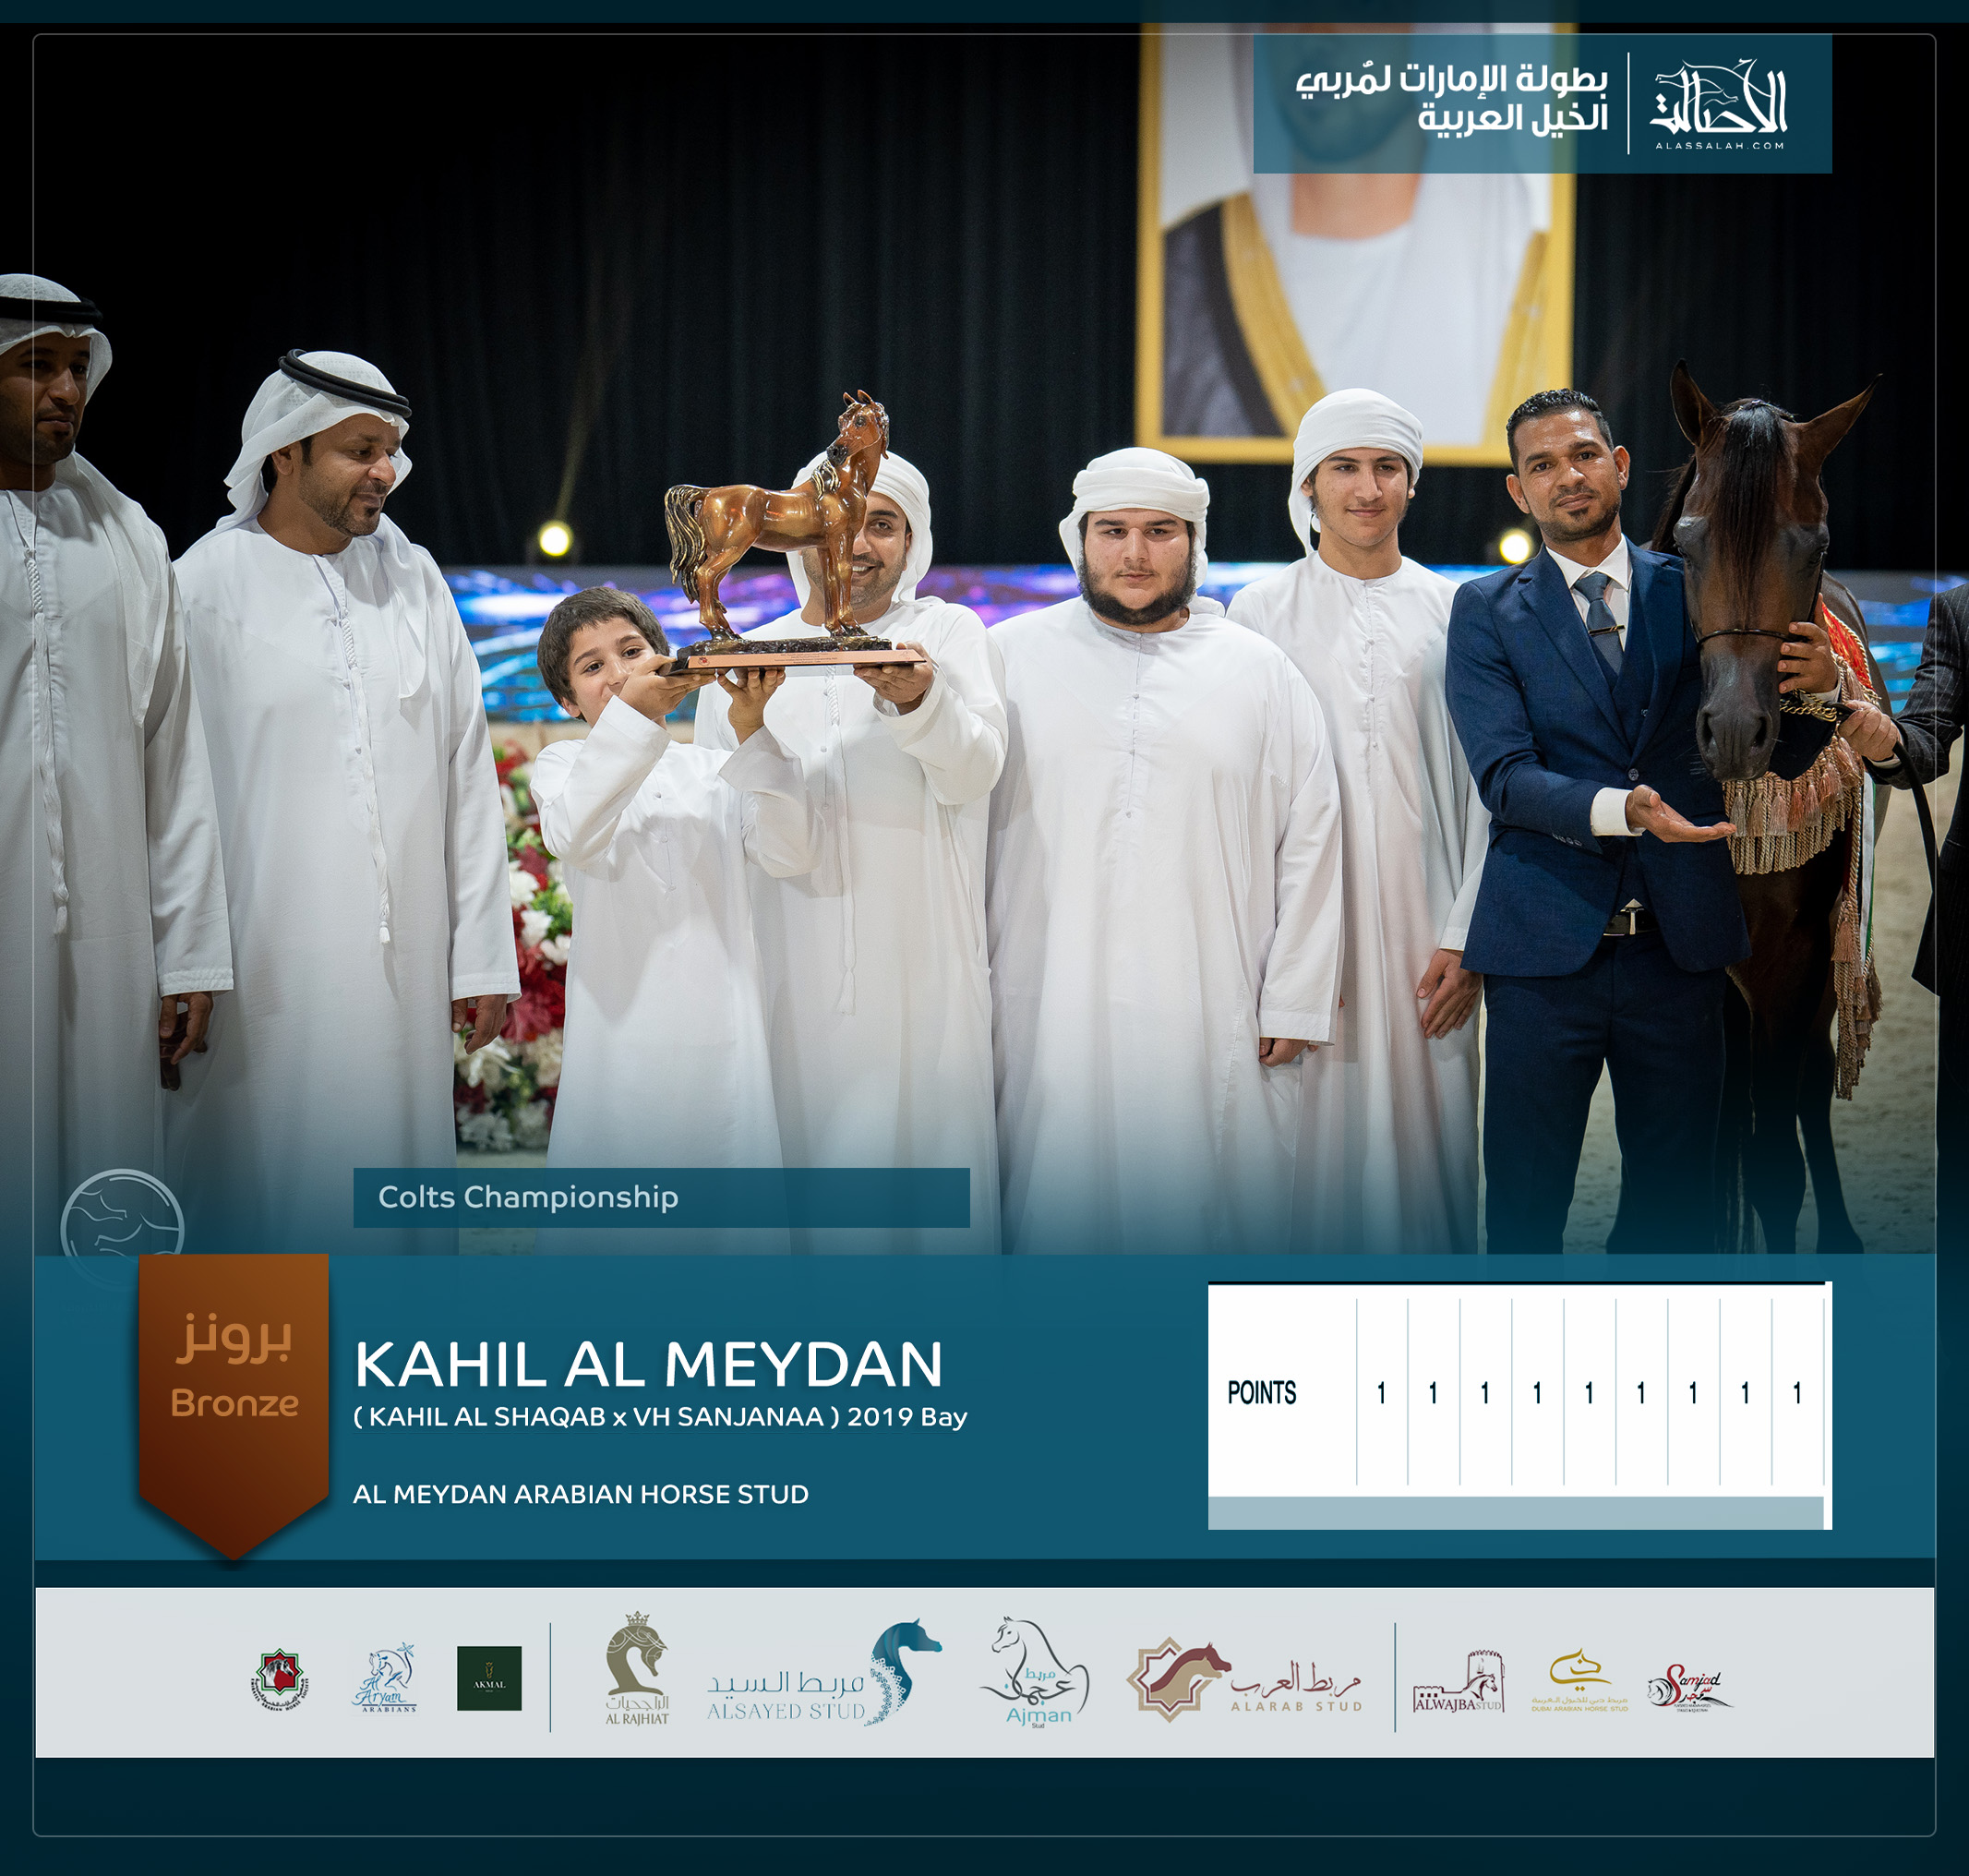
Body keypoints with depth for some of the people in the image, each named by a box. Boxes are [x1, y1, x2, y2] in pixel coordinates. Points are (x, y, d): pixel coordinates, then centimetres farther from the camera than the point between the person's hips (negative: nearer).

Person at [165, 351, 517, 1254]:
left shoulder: (414, 580, 12)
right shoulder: (205, 587, -1)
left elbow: (468, 773, 12)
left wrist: (482, 951, 8)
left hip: (404, 973, 4)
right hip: (262, 969, -4)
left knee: (397, 1212, 6)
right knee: (266, 1209, -3)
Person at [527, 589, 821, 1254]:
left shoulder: (715, 771, 15)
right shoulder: (565, 764, 10)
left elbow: (791, 853, -1)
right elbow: (573, 836, -14)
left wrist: (752, 733, -10)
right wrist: (631, 716, -22)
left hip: (719, 1020, 2)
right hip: (623, 1019, -2)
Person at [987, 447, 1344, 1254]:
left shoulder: (1261, 672, 9)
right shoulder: (1011, 658, 8)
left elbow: (1309, 842, 8)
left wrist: (1294, 1002, 2)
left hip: (1213, 1021, 0)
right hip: (1049, 1015, 0)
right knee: (1059, 1216, 0)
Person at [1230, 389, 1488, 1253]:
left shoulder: (1453, 614, 9)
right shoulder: (1260, 613, 6)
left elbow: (1484, 787, 7)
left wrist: (1467, 939, -2)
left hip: (1425, 934, 1)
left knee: (1426, 1139, 1)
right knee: (1315, 1143, -2)